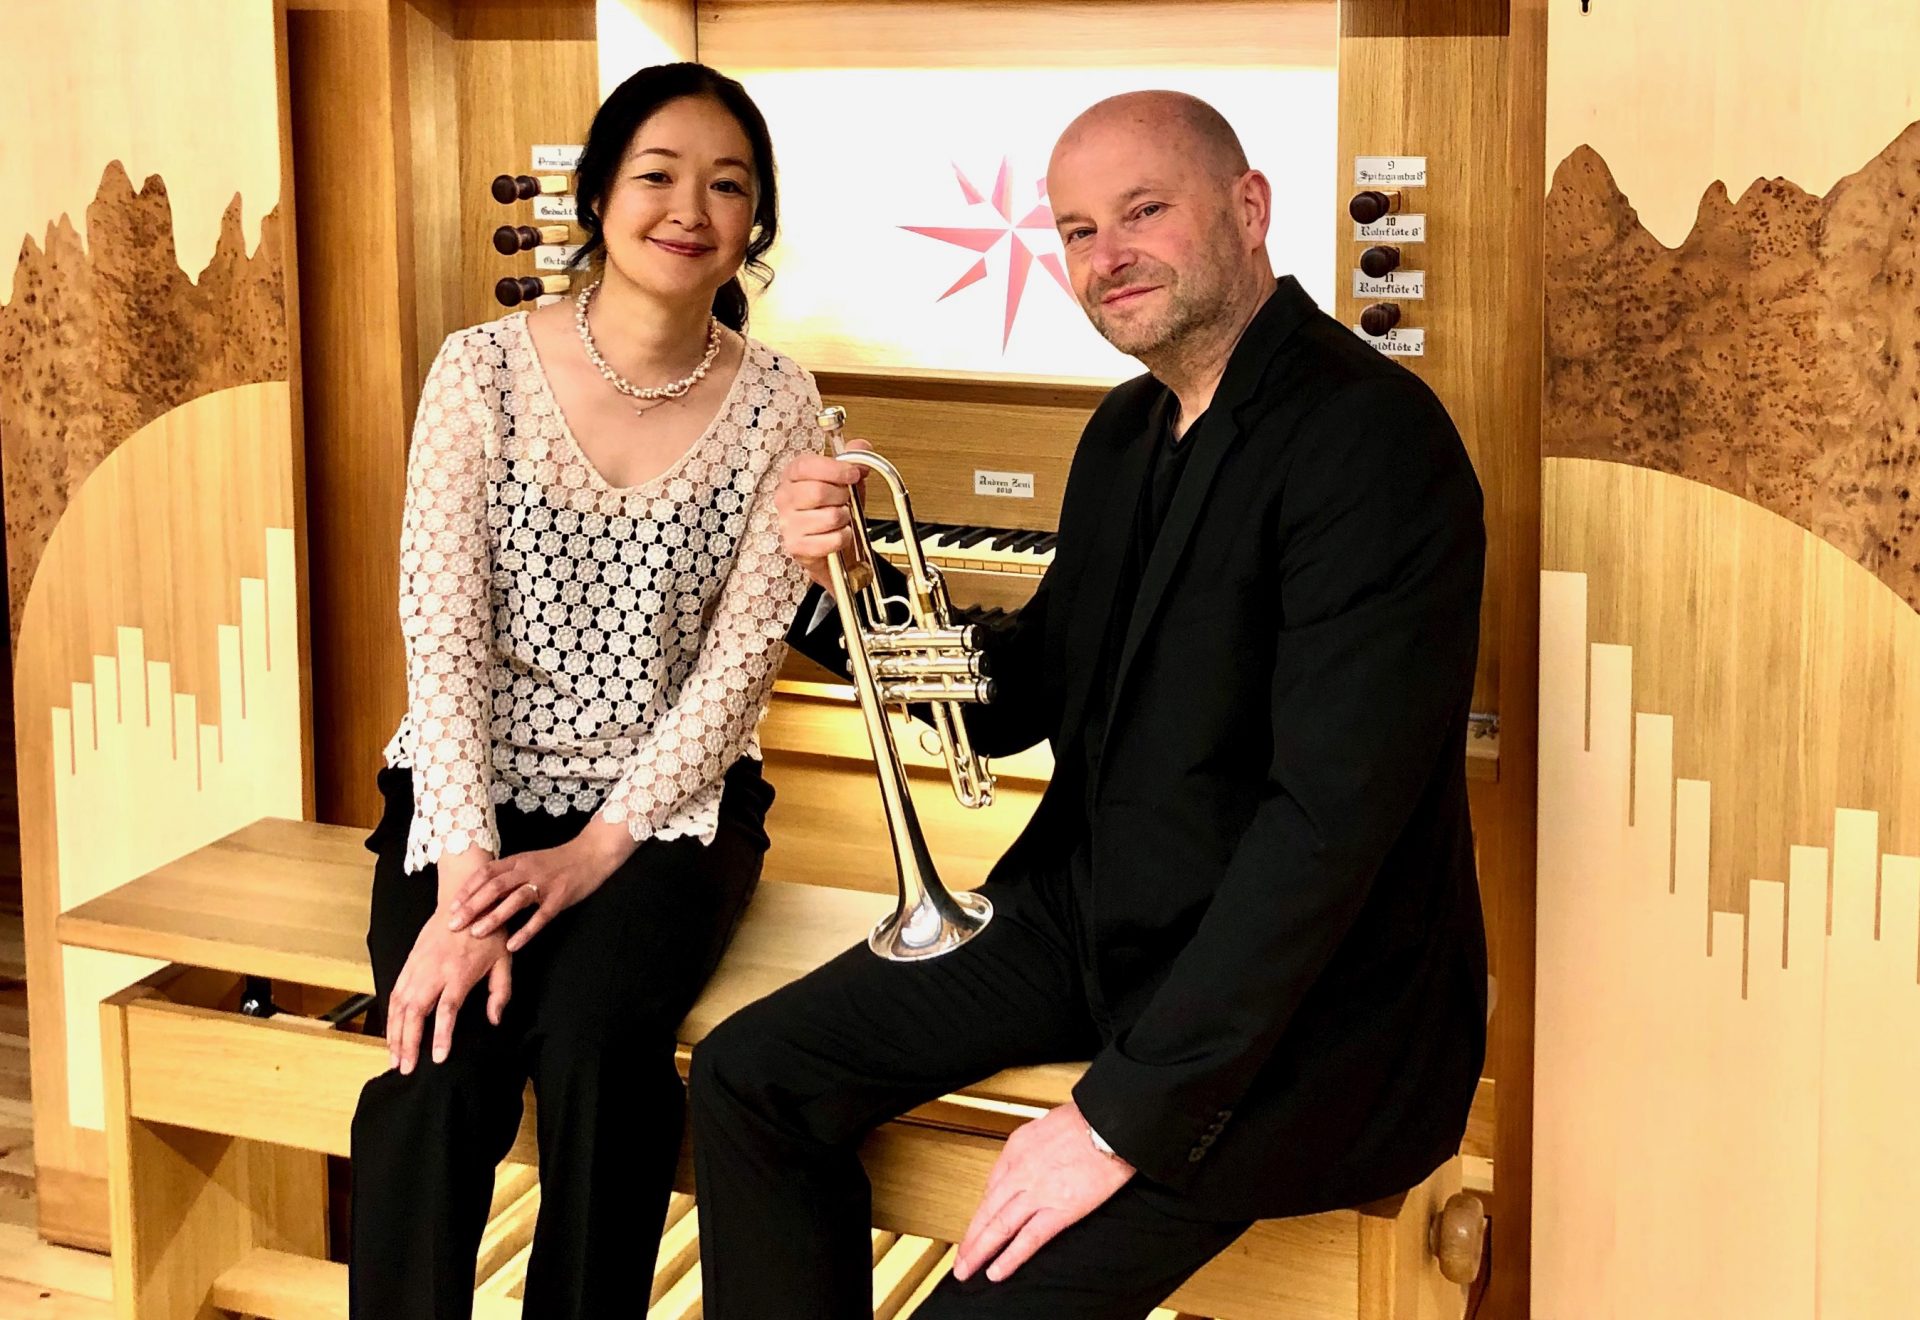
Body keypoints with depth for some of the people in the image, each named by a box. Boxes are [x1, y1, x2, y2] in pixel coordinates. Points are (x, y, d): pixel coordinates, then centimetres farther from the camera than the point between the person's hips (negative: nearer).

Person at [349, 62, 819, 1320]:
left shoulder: (778, 407, -3)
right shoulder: (484, 371, -5)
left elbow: (740, 660, -6)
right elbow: (443, 637, -10)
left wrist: (599, 850, -16)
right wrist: (464, 882, -20)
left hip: (667, 804, 0)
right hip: (477, 791, 0)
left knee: (594, 1041, -28)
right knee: (442, 1066, -25)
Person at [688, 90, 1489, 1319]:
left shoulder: (1370, 437, -20)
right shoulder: (1127, 431, 8)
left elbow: (1334, 811, -27)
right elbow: (1021, 699, 15)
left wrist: (1130, 1113, -27)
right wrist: (841, 581, -4)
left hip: (1304, 990, -8)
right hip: (1096, 914, 9)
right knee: (750, 1080, 3)